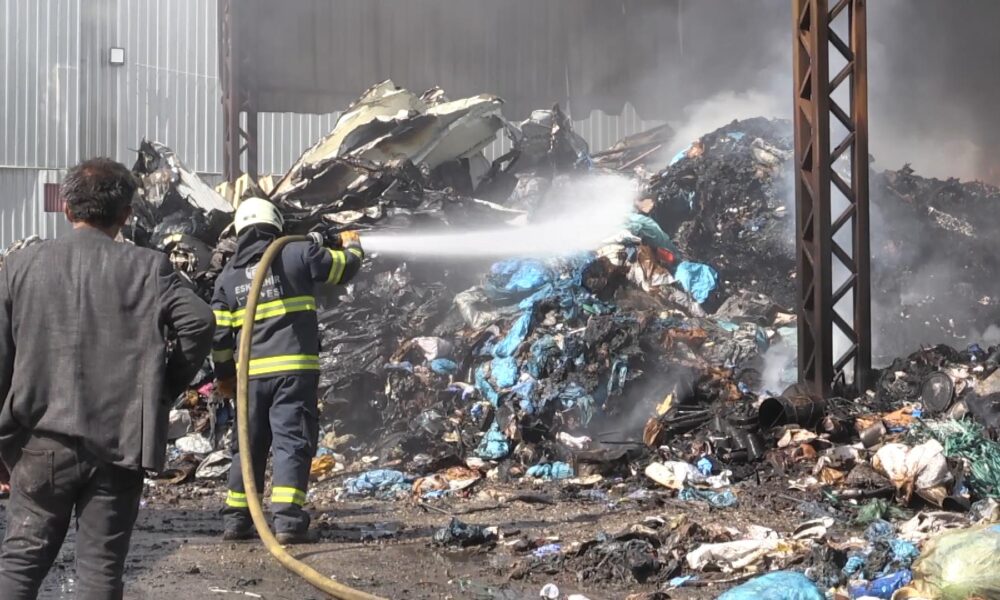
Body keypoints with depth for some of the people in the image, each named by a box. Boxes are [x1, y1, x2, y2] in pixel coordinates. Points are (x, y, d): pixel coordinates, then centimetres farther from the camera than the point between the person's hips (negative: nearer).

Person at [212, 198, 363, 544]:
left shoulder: (228, 276, 11)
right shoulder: (297, 254, -1)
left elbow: (219, 334, 10)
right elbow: (345, 267, 8)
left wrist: (224, 376, 23)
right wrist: (351, 245, 31)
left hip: (252, 372, 4)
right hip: (295, 369, -4)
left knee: (249, 445, 15)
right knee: (292, 443, -4)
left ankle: (236, 521, 18)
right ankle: (287, 521, -14)